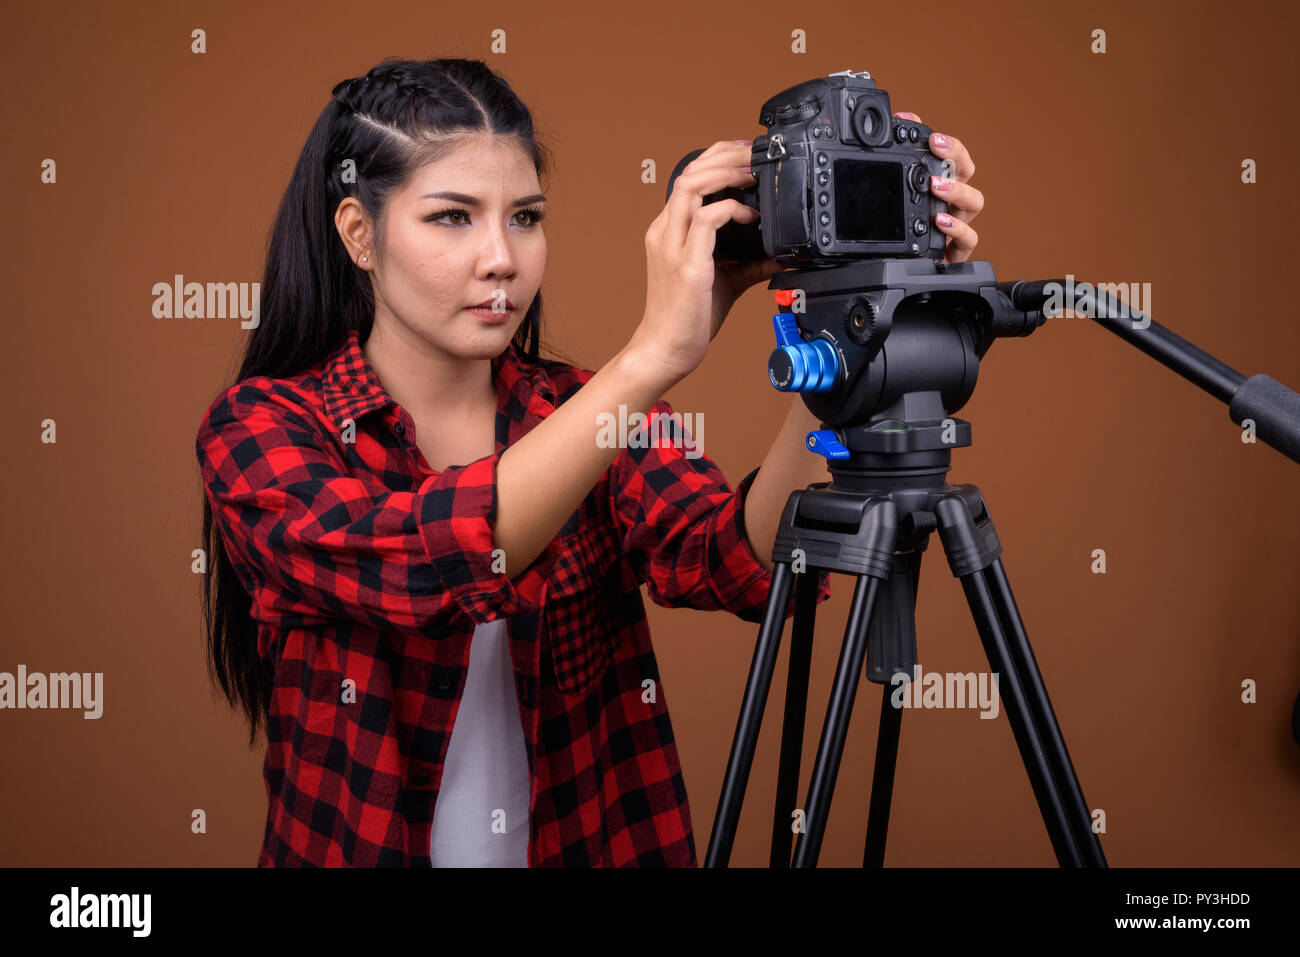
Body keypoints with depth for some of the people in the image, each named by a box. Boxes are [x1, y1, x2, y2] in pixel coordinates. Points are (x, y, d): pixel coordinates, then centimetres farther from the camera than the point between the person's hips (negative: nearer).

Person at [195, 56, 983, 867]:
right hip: (363, 845, 0)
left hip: (586, 844, 1)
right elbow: (412, 567, -26)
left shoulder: (583, 412, 1)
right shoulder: (262, 428, -7)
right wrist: (654, 356, -31)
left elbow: (745, 565, -15)